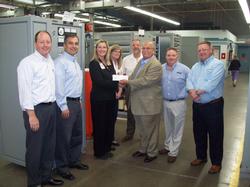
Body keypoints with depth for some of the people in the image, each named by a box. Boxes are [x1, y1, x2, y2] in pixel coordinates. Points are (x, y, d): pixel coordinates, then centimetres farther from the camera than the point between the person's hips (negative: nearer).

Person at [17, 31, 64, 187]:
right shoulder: (27, 63, -11)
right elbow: (25, 91, -16)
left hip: (51, 107, 8)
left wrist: (54, 105, 12)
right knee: (35, 148, 4)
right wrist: (31, 115, -19)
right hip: (36, 109, -7)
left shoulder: (51, 61, 12)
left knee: (49, 145, 16)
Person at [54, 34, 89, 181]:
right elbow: (58, 86, -19)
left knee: (77, 134, 17)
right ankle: (62, 167, 15)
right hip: (66, 103, -9)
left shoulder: (75, 62, 14)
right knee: (64, 137, 1)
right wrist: (64, 107, -20)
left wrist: (79, 100, 17)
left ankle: (74, 161, 33)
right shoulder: (60, 62, -14)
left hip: (76, 102, 9)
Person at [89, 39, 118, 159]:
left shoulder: (109, 63, 13)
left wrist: (118, 89, -12)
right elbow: (100, 82, -17)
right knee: (99, 125, 3)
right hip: (99, 99, -7)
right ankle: (99, 152, 17)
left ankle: (107, 149, 28)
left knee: (110, 124, 13)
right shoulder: (93, 63, -7)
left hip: (111, 98, 7)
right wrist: (116, 83, -15)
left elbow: (114, 78, 7)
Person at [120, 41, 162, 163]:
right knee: (141, 129, 21)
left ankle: (152, 153, 24)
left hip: (149, 104, -8)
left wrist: (128, 82, -21)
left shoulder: (156, 65, -16)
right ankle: (143, 149, 37)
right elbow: (134, 76, 15)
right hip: (138, 102, 8)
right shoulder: (141, 61, 12)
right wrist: (125, 81, -4)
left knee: (150, 130, 7)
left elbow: (145, 81, -24)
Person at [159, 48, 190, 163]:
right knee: (168, 127, 19)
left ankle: (173, 152, 16)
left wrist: (186, 93, -12)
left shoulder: (184, 69, -9)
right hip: (165, 102, 4)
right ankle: (168, 146, 35)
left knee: (176, 129, 5)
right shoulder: (161, 68, 2)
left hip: (178, 103, -4)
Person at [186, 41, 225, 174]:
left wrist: (197, 92, -14)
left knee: (215, 134, 3)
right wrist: (192, 92, -19)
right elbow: (189, 81, 0)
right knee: (198, 133, 16)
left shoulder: (217, 64, -9)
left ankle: (216, 162, 17)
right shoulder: (195, 66, 13)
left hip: (213, 105, -6)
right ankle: (201, 156, 35)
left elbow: (212, 83, -21)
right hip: (197, 105, 7)